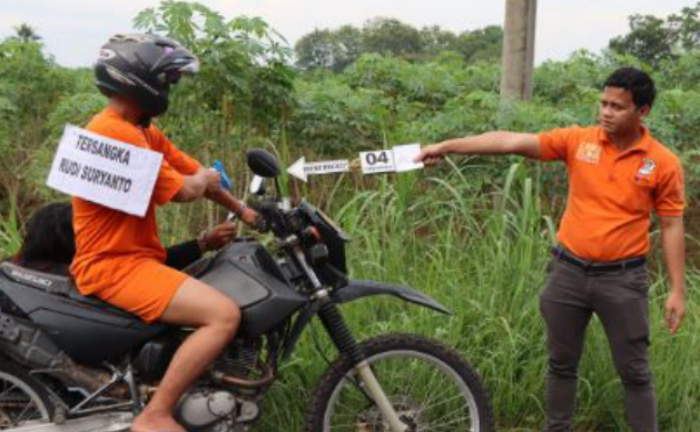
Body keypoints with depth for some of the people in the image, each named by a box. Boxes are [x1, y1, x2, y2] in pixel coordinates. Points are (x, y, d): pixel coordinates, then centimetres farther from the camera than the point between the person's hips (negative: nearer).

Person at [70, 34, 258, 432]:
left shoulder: (144, 132, 13)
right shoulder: (115, 133, -20)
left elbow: (199, 173, 16)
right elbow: (183, 191, -18)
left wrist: (245, 212, 9)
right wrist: (203, 178, 3)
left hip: (136, 257, 11)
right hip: (115, 265, -11)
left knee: (233, 295, 21)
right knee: (225, 316, -24)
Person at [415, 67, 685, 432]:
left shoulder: (664, 163, -6)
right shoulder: (577, 141, -4)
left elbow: (672, 227, -1)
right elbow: (510, 142, -9)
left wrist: (677, 290, -4)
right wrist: (447, 147, -15)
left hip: (623, 279, -2)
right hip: (568, 271, 2)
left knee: (634, 373, 7)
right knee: (562, 364, 14)